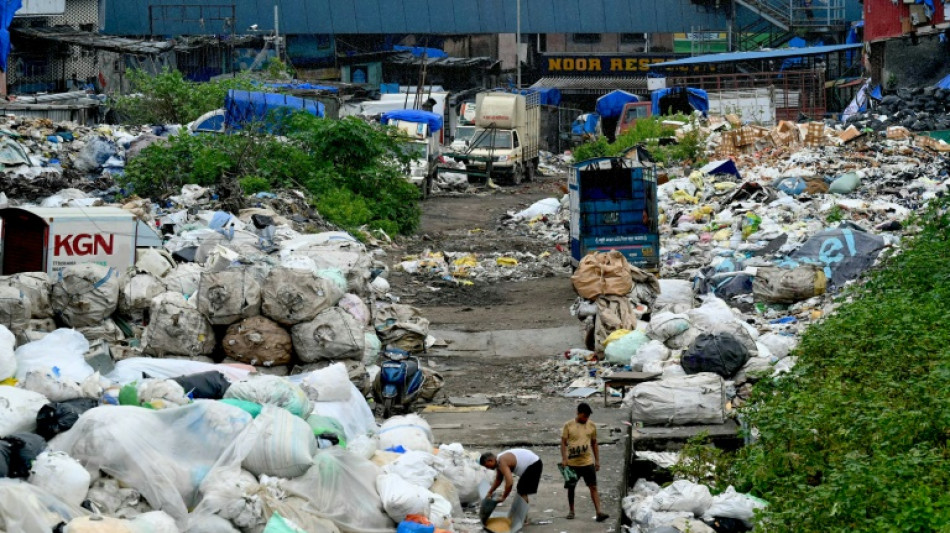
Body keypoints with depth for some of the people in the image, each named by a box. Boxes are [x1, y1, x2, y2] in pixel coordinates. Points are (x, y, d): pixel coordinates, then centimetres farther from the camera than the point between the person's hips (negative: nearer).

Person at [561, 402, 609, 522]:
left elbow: (594, 444, 12)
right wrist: (564, 458, -13)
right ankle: (571, 511, 23)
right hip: (572, 463, -1)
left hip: (588, 462, 1)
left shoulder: (591, 426, 5)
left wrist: (597, 460, 9)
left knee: (593, 487, -6)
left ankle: (599, 512, -11)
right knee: (571, 488, 8)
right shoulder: (568, 426, -3)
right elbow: (563, 443, -2)